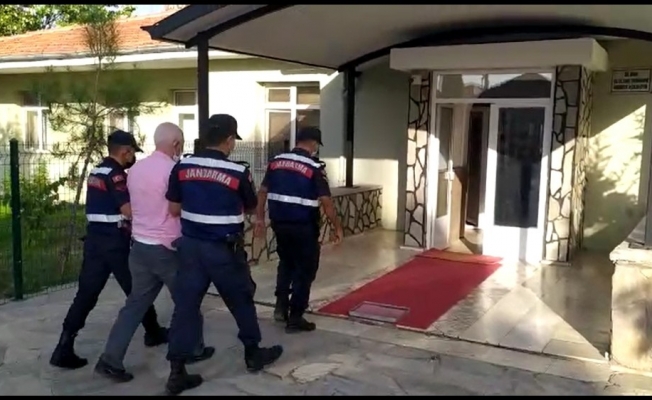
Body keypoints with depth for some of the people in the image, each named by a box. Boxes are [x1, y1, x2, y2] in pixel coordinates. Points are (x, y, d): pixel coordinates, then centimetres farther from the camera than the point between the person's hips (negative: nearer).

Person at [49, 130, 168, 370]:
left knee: (87, 293, 5)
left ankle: (64, 348, 0)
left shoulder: (96, 172, 15)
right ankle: (153, 333, 26)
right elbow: (129, 211, -22)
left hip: (94, 238, 8)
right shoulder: (116, 174, -15)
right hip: (115, 241, -8)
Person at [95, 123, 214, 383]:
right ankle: (194, 350, 27)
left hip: (140, 246, 7)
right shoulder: (173, 170, -17)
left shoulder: (136, 169, 7)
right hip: (167, 249, -6)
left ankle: (110, 359, 7)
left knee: (135, 304, 11)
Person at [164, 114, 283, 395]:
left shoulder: (182, 167, -3)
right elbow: (251, 207, 3)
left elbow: (174, 209, 4)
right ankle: (253, 354, 33)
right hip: (224, 249, -3)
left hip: (190, 246, 4)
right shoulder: (238, 172, -13)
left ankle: (176, 372, 8)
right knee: (241, 301, 16)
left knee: (185, 305, 7)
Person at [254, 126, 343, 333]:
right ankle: (295, 318, 12)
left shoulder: (276, 161, 5)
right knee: (305, 270, 8)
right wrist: (337, 228, -4)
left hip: (279, 223, 6)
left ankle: (281, 304, 20)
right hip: (303, 227, -5)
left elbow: (263, 191, 7)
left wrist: (260, 219, 14)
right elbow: (326, 201, -13)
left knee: (286, 263, 27)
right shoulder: (314, 167, -11)